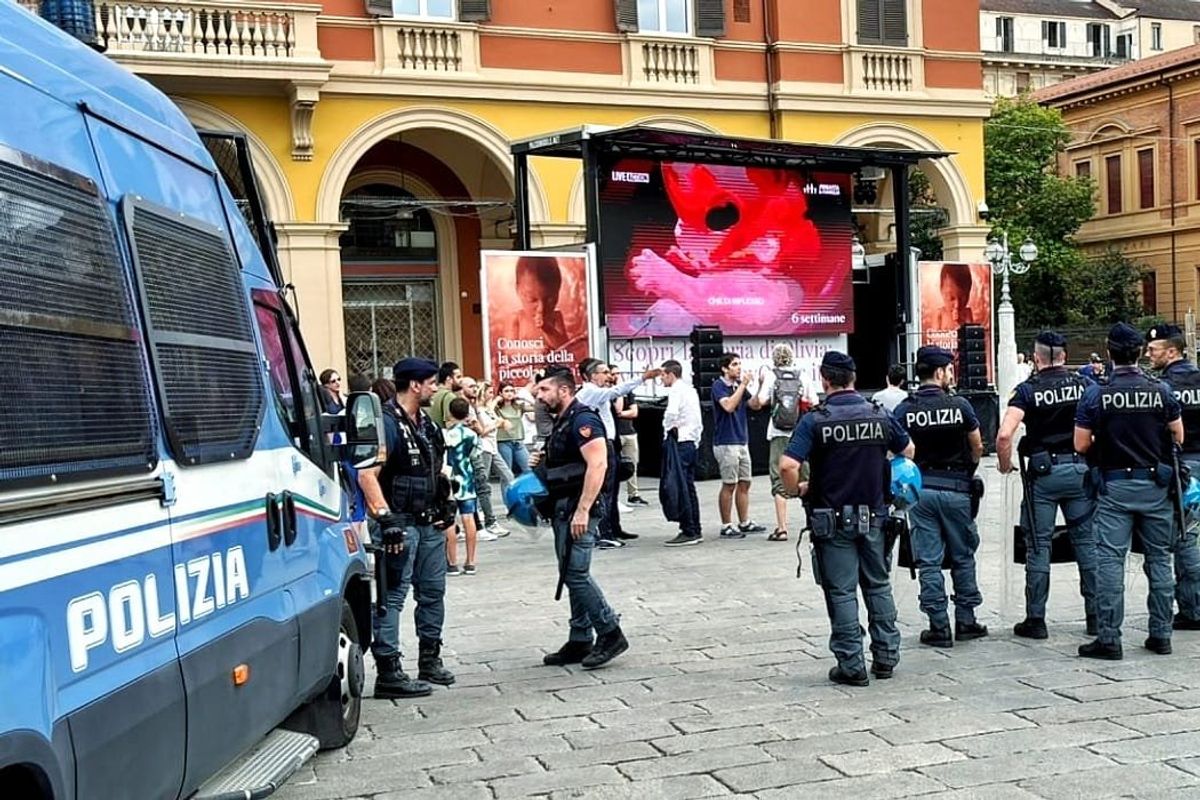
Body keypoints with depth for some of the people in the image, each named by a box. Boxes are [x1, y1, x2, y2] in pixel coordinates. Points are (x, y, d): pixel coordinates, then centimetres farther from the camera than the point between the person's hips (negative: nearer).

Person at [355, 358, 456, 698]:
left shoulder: (425, 423, 14)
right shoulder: (387, 423, -15)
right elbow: (367, 474, -23)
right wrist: (386, 518, -27)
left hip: (429, 522, 9)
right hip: (400, 524, -9)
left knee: (433, 592, 16)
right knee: (392, 596, -6)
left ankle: (430, 660, 28)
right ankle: (388, 673, -3)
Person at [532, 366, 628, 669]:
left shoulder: (583, 420, -15)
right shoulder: (561, 422, 16)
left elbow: (598, 465, -25)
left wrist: (582, 510, -28)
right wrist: (542, 462, 10)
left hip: (579, 508, -10)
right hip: (563, 508, 10)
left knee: (576, 574, -11)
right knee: (572, 575, 11)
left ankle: (610, 634, -1)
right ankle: (580, 642, 17)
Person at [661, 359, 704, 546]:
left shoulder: (676, 390, -10)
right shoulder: (691, 390, 18)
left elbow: (671, 413, -28)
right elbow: (699, 422, 21)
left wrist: (667, 430, -12)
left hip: (680, 444, -9)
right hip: (692, 443, 9)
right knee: (689, 488, 13)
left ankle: (688, 532, -7)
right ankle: (695, 531, 15)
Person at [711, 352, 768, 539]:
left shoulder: (739, 386, 12)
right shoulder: (719, 386, -10)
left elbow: (755, 405, 9)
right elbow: (728, 406, -24)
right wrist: (743, 385, -21)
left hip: (742, 441, 8)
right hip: (725, 443, -8)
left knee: (744, 483, 10)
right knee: (729, 485, -4)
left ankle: (745, 523, 18)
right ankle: (726, 527, 2)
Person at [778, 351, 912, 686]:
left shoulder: (815, 420, -12)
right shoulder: (879, 415, 0)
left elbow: (787, 465, -22)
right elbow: (908, 451, 15)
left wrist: (797, 490, -4)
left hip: (833, 518, -3)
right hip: (875, 515, 4)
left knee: (842, 591, 3)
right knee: (879, 586, 17)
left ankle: (851, 665, 6)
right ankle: (885, 656, 22)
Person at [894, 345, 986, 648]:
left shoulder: (904, 410, -4)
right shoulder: (959, 405, -5)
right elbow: (977, 447, 4)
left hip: (920, 489, 1)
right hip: (956, 488, -1)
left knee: (929, 561, 4)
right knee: (963, 557, 13)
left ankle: (939, 627, 5)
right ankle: (965, 621, 18)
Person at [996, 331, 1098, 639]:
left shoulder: (1027, 390, -6)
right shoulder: (1085, 385, 3)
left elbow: (1005, 435, -17)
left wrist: (1005, 464, -1)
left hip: (1042, 473, -2)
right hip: (1081, 469, 3)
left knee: (1039, 545, 3)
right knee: (1087, 542, 10)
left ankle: (1035, 620, 6)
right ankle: (1096, 616, 13)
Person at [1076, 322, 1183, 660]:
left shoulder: (1096, 394, -9)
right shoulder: (1161, 391, -3)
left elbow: (1081, 445, -7)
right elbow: (1179, 437, 5)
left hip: (1115, 485, -2)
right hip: (1156, 484, 2)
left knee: (1110, 560, -1)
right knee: (1159, 559, 11)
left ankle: (1109, 639, -2)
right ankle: (1161, 635, 17)